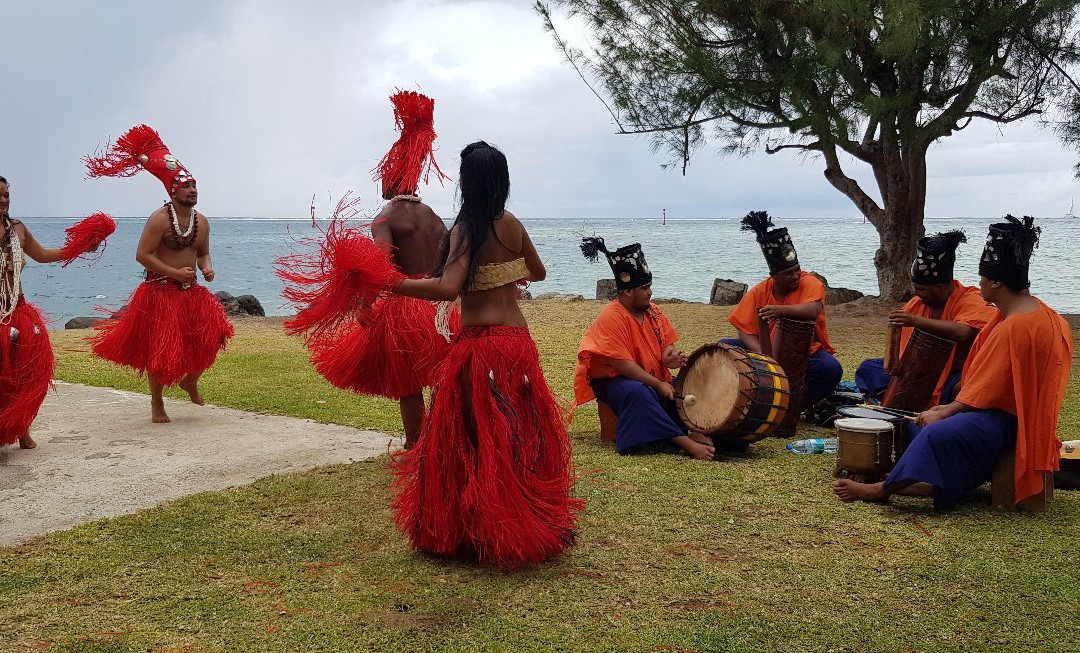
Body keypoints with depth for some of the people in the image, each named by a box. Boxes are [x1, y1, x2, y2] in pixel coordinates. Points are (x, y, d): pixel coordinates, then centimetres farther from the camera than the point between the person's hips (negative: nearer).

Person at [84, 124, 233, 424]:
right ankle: (157, 404, 16)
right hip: (160, 291, -5)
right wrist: (175, 273, -20)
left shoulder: (201, 221, 7)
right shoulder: (160, 219, -13)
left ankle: (190, 380, 16)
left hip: (191, 290, 5)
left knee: (213, 330, -10)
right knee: (159, 348, -1)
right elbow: (142, 254, -16)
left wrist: (207, 268, -5)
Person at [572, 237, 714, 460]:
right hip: (614, 380, -8)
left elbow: (667, 342, 15)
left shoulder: (653, 312, 5)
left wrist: (668, 357, -11)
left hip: (655, 378, 9)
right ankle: (685, 443, -42)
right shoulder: (611, 318, -18)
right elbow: (623, 365, -23)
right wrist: (658, 385, -23)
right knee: (637, 392, -38)